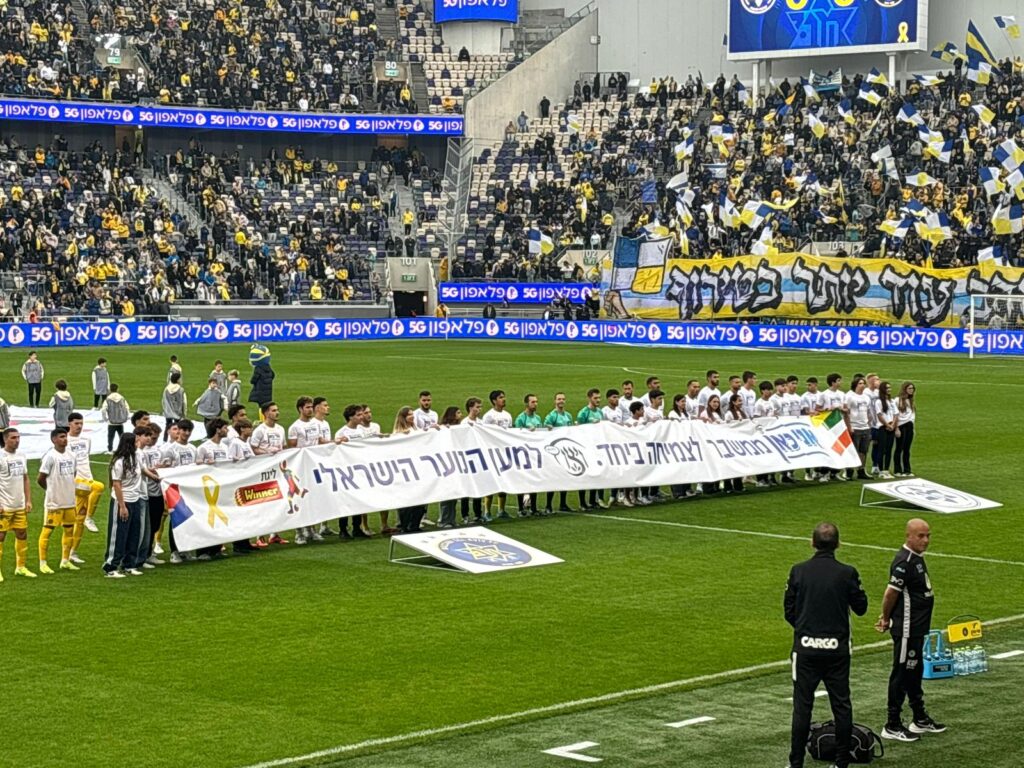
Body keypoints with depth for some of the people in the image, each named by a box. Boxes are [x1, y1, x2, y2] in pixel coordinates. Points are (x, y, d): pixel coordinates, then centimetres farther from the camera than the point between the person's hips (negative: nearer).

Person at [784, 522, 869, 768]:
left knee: (802, 706, 5)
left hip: (805, 646, 0)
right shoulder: (847, 573, -7)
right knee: (841, 705, 10)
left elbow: (789, 610, 1)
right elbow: (860, 607, 3)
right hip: (837, 648, 0)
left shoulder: (798, 571, -4)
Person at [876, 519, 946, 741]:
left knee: (914, 672, 19)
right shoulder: (904, 561, -22)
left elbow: (892, 594, 15)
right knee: (902, 673, -3)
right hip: (906, 629, -10)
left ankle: (920, 719, 31)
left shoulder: (916, 558, 10)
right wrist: (886, 619, -8)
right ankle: (892, 726, 4)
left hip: (917, 628, 10)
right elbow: (891, 593, -22)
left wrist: (887, 618, 13)